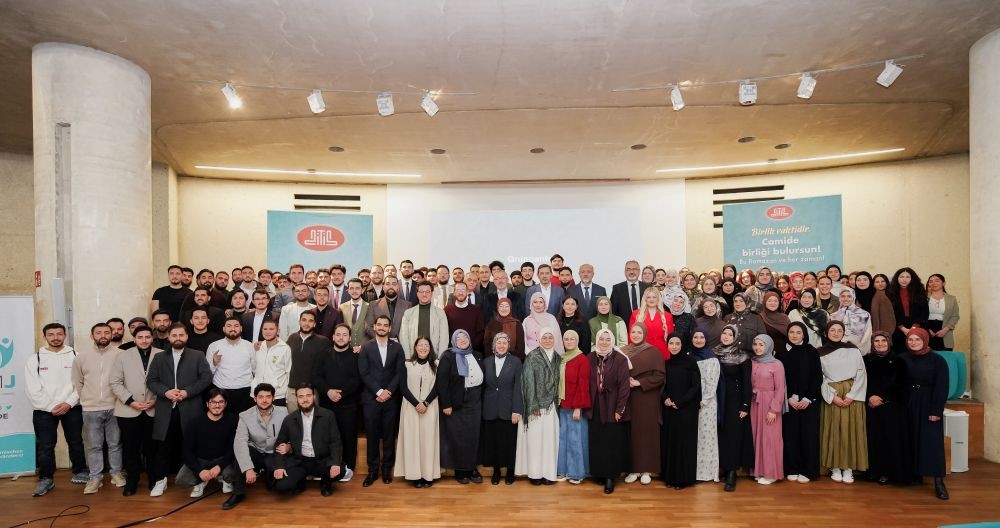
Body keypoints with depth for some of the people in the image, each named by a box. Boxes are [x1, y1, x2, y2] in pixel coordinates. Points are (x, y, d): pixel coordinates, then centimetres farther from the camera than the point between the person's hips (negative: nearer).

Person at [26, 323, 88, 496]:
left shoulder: (75, 356, 0)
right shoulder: (34, 359, 1)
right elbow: (32, 389, -4)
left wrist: (69, 403, -14)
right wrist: (51, 407, -11)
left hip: (72, 408, 0)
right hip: (44, 410, 0)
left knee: (75, 442, 11)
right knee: (45, 446, 5)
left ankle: (80, 471, 26)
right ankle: (46, 478, 19)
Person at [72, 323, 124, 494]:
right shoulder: (81, 356, 3)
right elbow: (77, 382, 12)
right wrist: (86, 399, 10)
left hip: (114, 408, -1)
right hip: (91, 409, 2)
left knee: (115, 444, 8)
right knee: (94, 446, 8)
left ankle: (116, 473, 20)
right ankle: (95, 477, 18)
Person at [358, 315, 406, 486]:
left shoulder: (397, 348, 5)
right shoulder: (366, 347, 4)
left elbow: (400, 373, 1)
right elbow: (364, 373, -3)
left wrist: (388, 391, -10)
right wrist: (378, 391, -11)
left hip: (391, 398, 1)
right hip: (371, 398, 0)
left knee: (389, 435, 6)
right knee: (372, 436, 4)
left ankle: (387, 469, 18)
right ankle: (373, 470, 15)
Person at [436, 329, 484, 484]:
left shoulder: (477, 356, 9)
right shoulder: (448, 357, -7)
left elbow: (482, 379, 13)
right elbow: (441, 382, -11)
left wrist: (481, 401, 9)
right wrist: (446, 404, -15)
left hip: (474, 405, 4)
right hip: (456, 405, -4)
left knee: (473, 437, 8)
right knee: (457, 438, 5)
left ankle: (471, 467, 22)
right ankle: (459, 470, 19)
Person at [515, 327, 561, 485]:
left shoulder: (557, 358, 9)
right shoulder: (532, 357, -6)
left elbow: (558, 382, 13)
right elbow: (529, 382, -10)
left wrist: (557, 402, 6)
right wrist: (533, 406, -14)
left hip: (551, 405, 4)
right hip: (536, 404, -4)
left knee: (550, 438, 4)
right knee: (535, 437, 0)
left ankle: (548, 472, 14)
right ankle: (534, 472, 10)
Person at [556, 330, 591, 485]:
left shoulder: (582, 360, -9)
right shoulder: (562, 359, 10)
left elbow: (583, 385, -13)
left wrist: (578, 407, -15)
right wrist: (559, 402, 7)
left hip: (575, 407, -6)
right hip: (563, 405, 6)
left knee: (575, 439, 1)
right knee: (563, 438, 11)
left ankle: (577, 473, 15)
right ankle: (564, 470, 22)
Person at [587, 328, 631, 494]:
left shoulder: (620, 359, -8)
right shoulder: (590, 359, 4)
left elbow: (624, 386, -10)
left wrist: (619, 409, -13)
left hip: (613, 408, -3)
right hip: (595, 408, 4)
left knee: (612, 443, 1)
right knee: (596, 442, 8)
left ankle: (610, 477, 10)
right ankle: (599, 473, 21)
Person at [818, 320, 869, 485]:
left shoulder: (853, 350, 4)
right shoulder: (821, 353, 4)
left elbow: (861, 374, 0)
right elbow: (820, 378, 1)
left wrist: (852, 395, -10)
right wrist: (833, 396, -11)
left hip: (852, 396, 0)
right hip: (831, 396, 0)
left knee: (850, 431, 1)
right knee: (833, 431, 2)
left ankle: (849, 468, 10)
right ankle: (835, 468, 11)